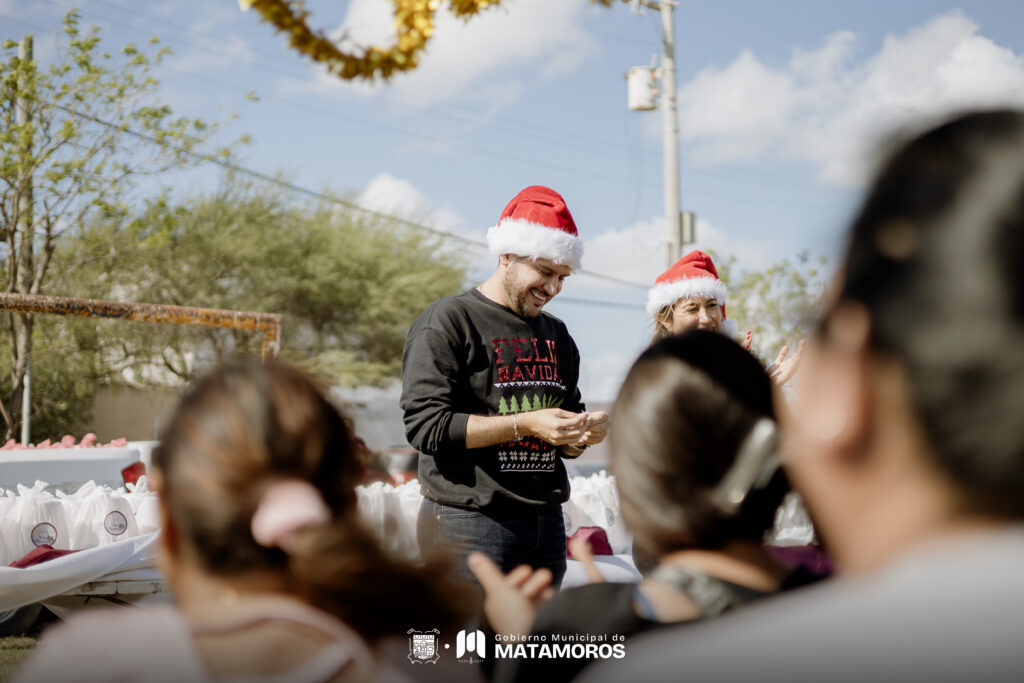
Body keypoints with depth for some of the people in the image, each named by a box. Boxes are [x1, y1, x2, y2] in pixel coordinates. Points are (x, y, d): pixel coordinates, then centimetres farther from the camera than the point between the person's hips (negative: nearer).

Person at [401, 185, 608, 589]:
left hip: (547, 523, 7)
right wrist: (524, 424, -18)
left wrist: (583, 435, -2)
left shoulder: (556, 335, 18)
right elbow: (426, 425, -14)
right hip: (470, 523, -6)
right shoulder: (448, 321, -3)